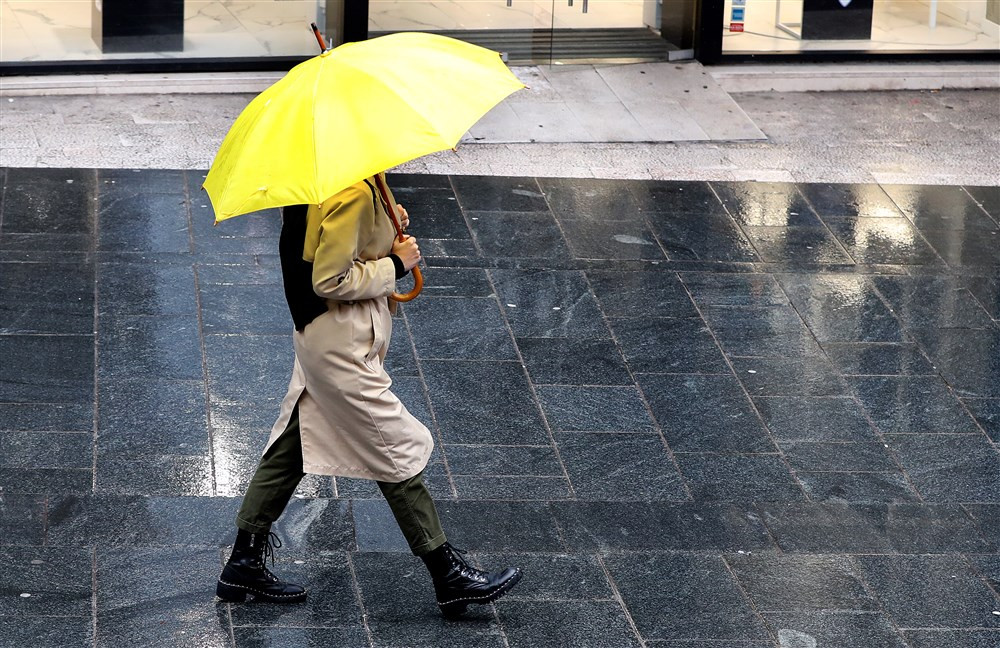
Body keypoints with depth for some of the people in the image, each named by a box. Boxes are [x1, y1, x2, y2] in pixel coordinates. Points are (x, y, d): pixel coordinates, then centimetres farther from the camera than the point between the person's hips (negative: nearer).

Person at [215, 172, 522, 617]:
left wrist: (384, 229, 3)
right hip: (344, 348, -10)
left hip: (316, 340, 10)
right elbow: (331, 281, -24)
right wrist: (396, 264, -15)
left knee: (290, 447, 16)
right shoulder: (353, 192, -25)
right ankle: (449, 577, 8)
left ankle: (244, 565, 23)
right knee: (399, 452, -1)